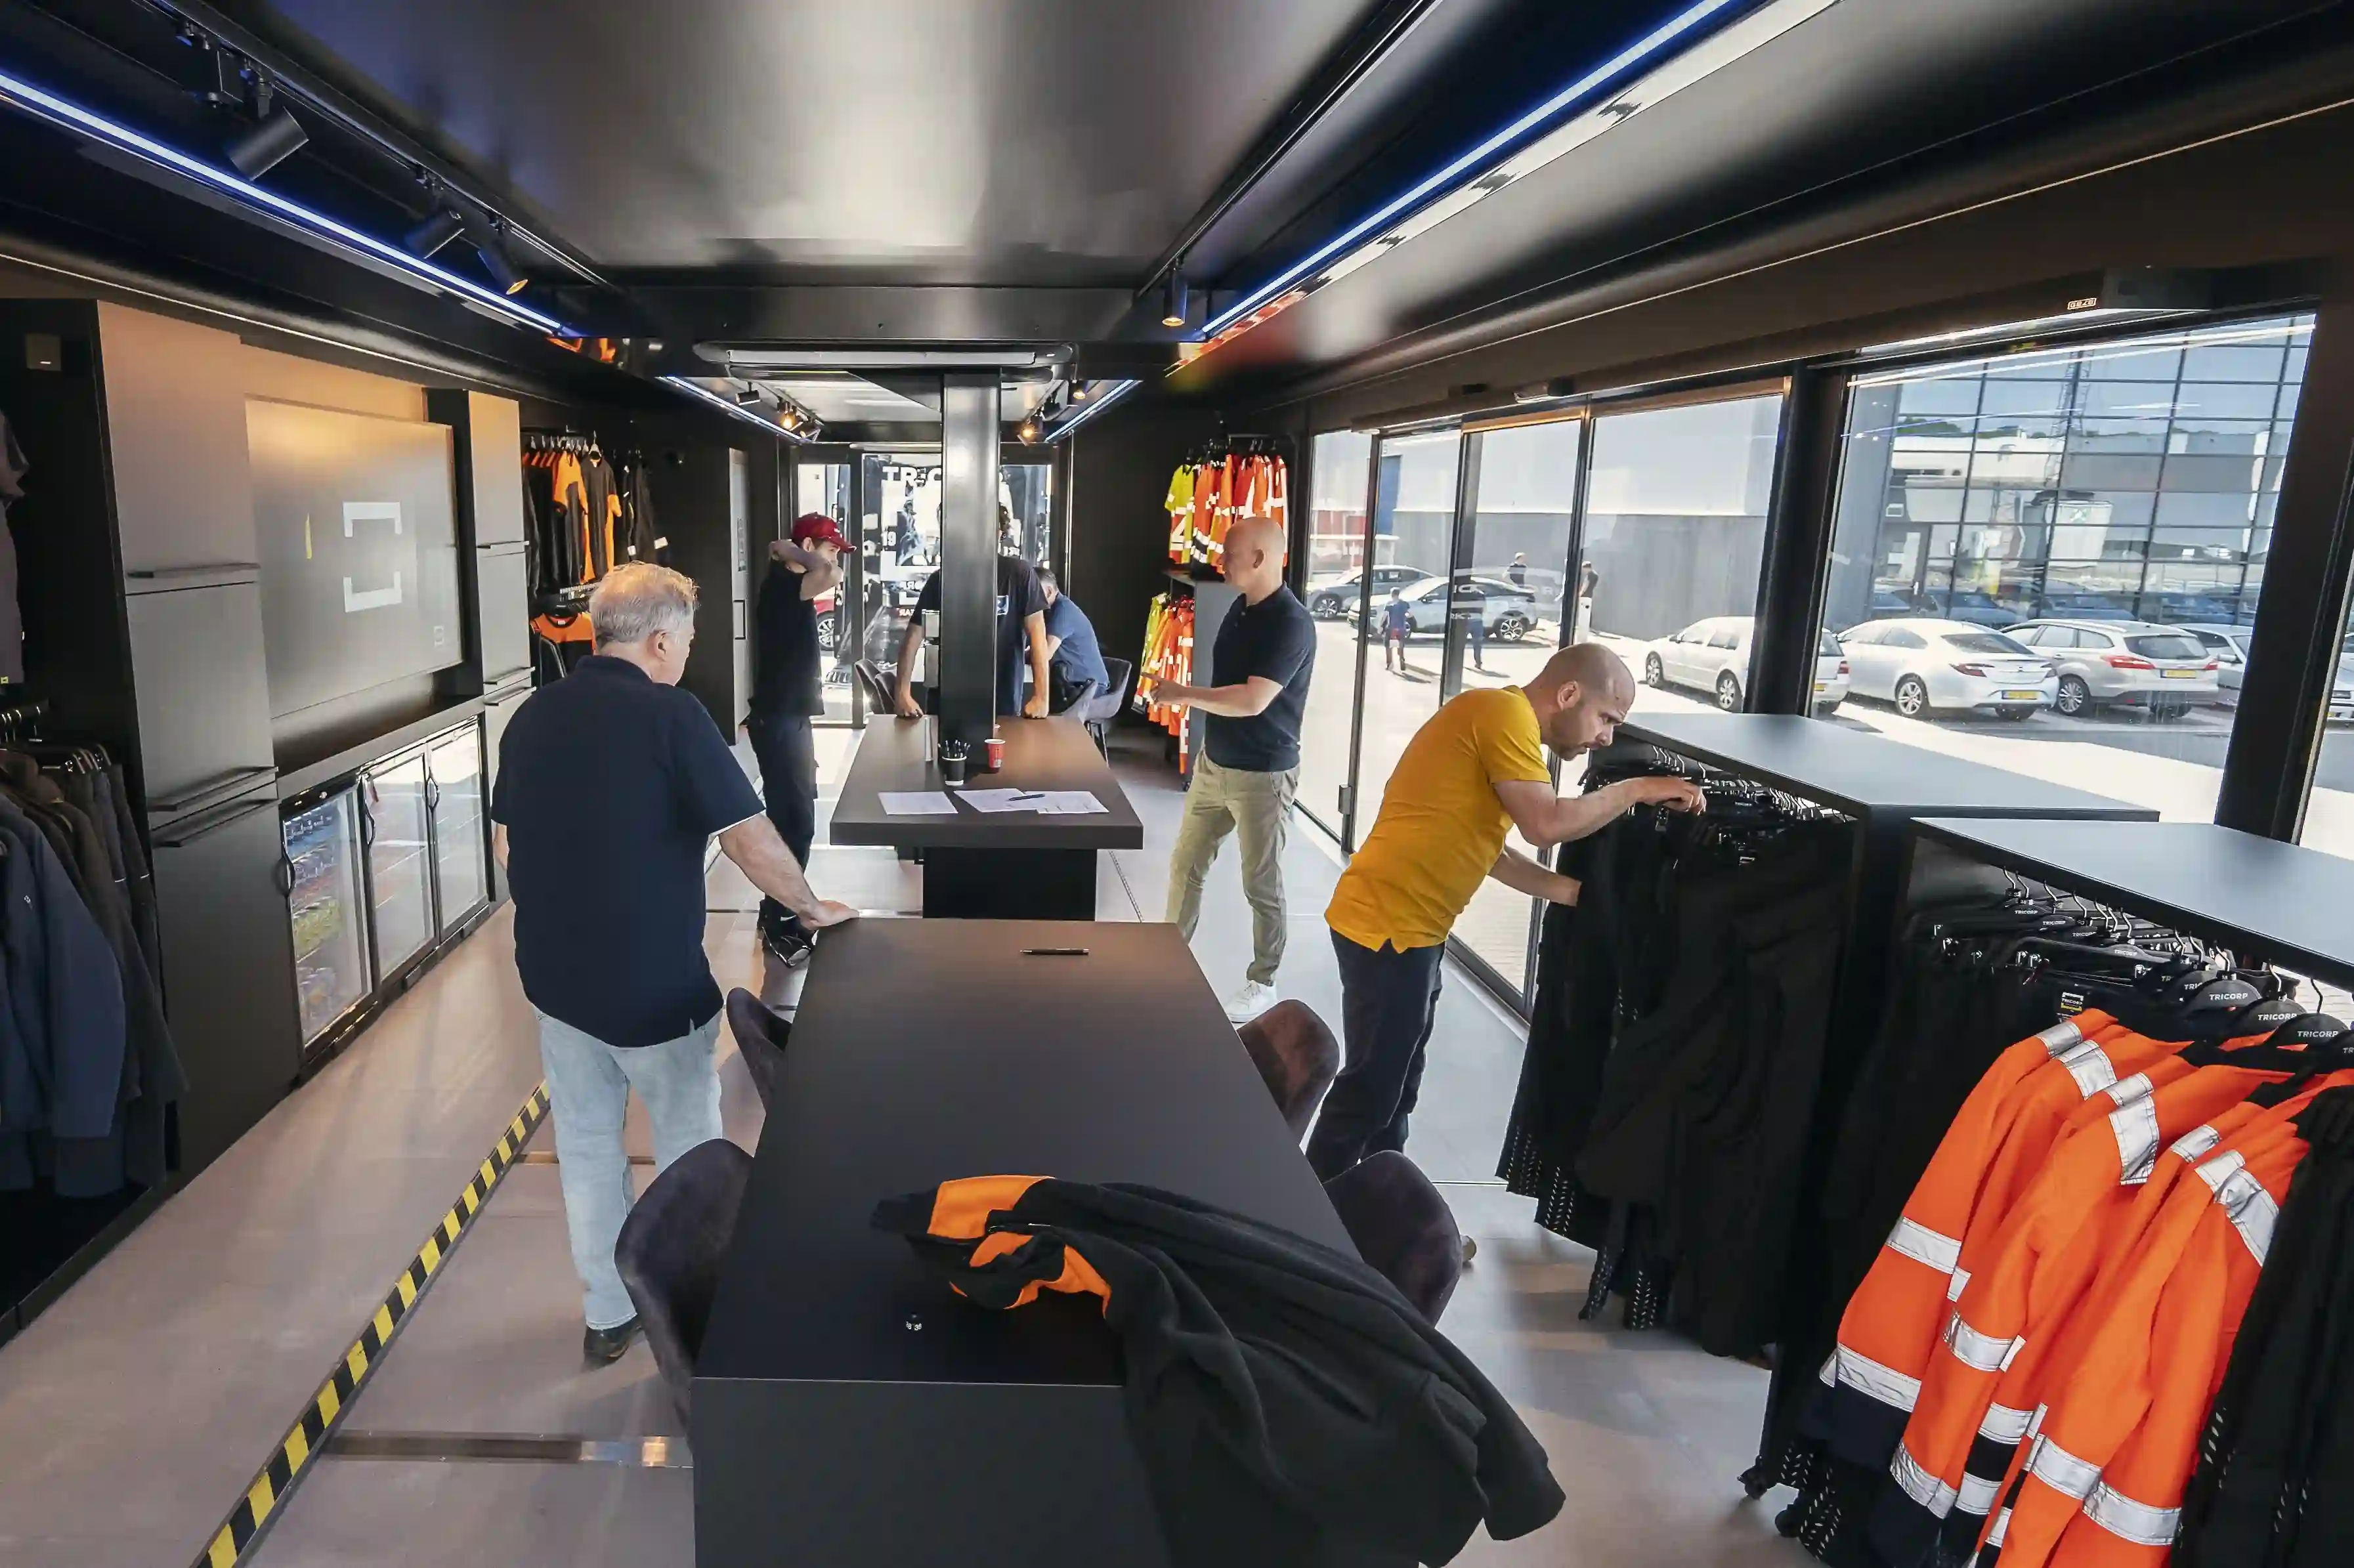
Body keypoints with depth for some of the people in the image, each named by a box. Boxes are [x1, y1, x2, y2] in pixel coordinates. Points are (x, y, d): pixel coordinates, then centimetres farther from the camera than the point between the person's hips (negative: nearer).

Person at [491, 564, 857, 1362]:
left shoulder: (532, 716, 2)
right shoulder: (670, 715, -18)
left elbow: (505, 845, 12)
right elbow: (749, 837, -19)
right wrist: (811, 907, -4)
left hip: (556, 976, 6)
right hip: (653, 983, -6)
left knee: (586, 1146, 19)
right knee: (689, 1148, 13)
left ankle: (607, 1314, 33)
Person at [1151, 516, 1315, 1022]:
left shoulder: (1291, 623, -21)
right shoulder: (1241, 608, 6)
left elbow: (1252, 700, -30)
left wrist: (1182, 694, -24)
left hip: (1262, 774, -8)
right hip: (1214, 763, 8)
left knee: (1261, 884, 6)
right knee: (1185, 864, 15)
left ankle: (1262, 983, 21)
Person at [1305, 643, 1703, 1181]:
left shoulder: (1501, 723, 17)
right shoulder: (1504, 712, -14)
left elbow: (1485, 848, 17)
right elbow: (1545, 825, -22)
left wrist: (1578, 893, 11)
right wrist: (1638, 789, -9)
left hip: (1406, 926, 10)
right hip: (1388, 927, -10)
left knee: (1394, 1087, 20)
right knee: (1369, 1093, 0)